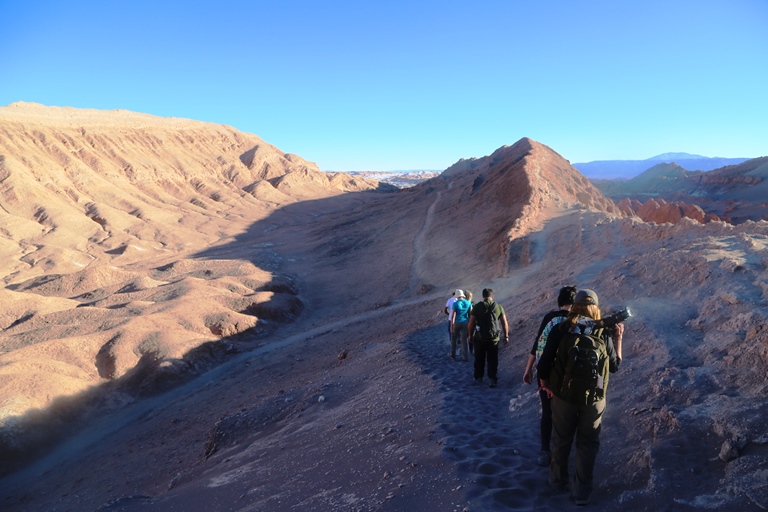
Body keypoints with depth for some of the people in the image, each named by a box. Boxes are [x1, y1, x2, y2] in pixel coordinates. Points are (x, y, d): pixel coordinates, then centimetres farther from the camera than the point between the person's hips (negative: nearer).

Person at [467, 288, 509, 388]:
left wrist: (470, 335, 3)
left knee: (479, 360, 17)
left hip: (479, 338, 0)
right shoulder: (498, 307, -2)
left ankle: (478, 378, 28)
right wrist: (506, 336, 10)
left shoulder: (477, 307, -7)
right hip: (494, 338, 1)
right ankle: (493, 380, 9)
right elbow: (505, 323, 0)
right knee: (493, 361, 10)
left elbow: (471, 323, -9)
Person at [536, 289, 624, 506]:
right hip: (594, 399, 0)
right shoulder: (604, 334, -9)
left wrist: (545, 384, 7)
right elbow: (615, 366, 4)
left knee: (561, 440, 18)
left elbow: (544, 363, -11)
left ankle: (558, 481, 34)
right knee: (587, 444, 14)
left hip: (564, 395, 0)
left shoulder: (560, 330, -12)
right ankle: (582, 492, 21)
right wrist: (618, 339, 13)